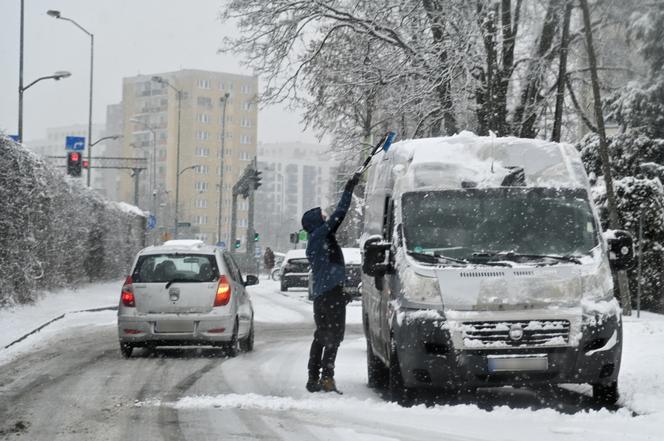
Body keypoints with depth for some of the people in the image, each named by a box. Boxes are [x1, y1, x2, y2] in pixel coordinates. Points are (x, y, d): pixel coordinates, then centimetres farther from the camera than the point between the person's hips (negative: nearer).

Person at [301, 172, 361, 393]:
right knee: (334, 335, -11)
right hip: (331, 292, -10)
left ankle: (313, 378, 14)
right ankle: (327, 377, -19)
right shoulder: (321, 234, -6)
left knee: (321, 336, 13)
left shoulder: (313, 242, 20)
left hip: (319, 294, 10)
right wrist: (350, 189, -3)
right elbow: (340, 213, -9)